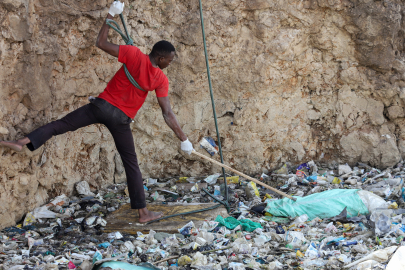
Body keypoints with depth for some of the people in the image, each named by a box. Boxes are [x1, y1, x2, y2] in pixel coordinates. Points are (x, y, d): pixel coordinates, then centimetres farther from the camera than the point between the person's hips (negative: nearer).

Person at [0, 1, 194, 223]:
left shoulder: (134, 54, -7)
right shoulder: (161, 79, -5)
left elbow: (101, 43, -5)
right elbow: (168, 114, -6)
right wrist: (184, 140, 1)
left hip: (103, 105, 0)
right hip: (121, 119, 0)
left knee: (61, 124, 3)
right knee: (131, 164, 7)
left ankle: (23, 142, -18)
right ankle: (143, 212, 9)